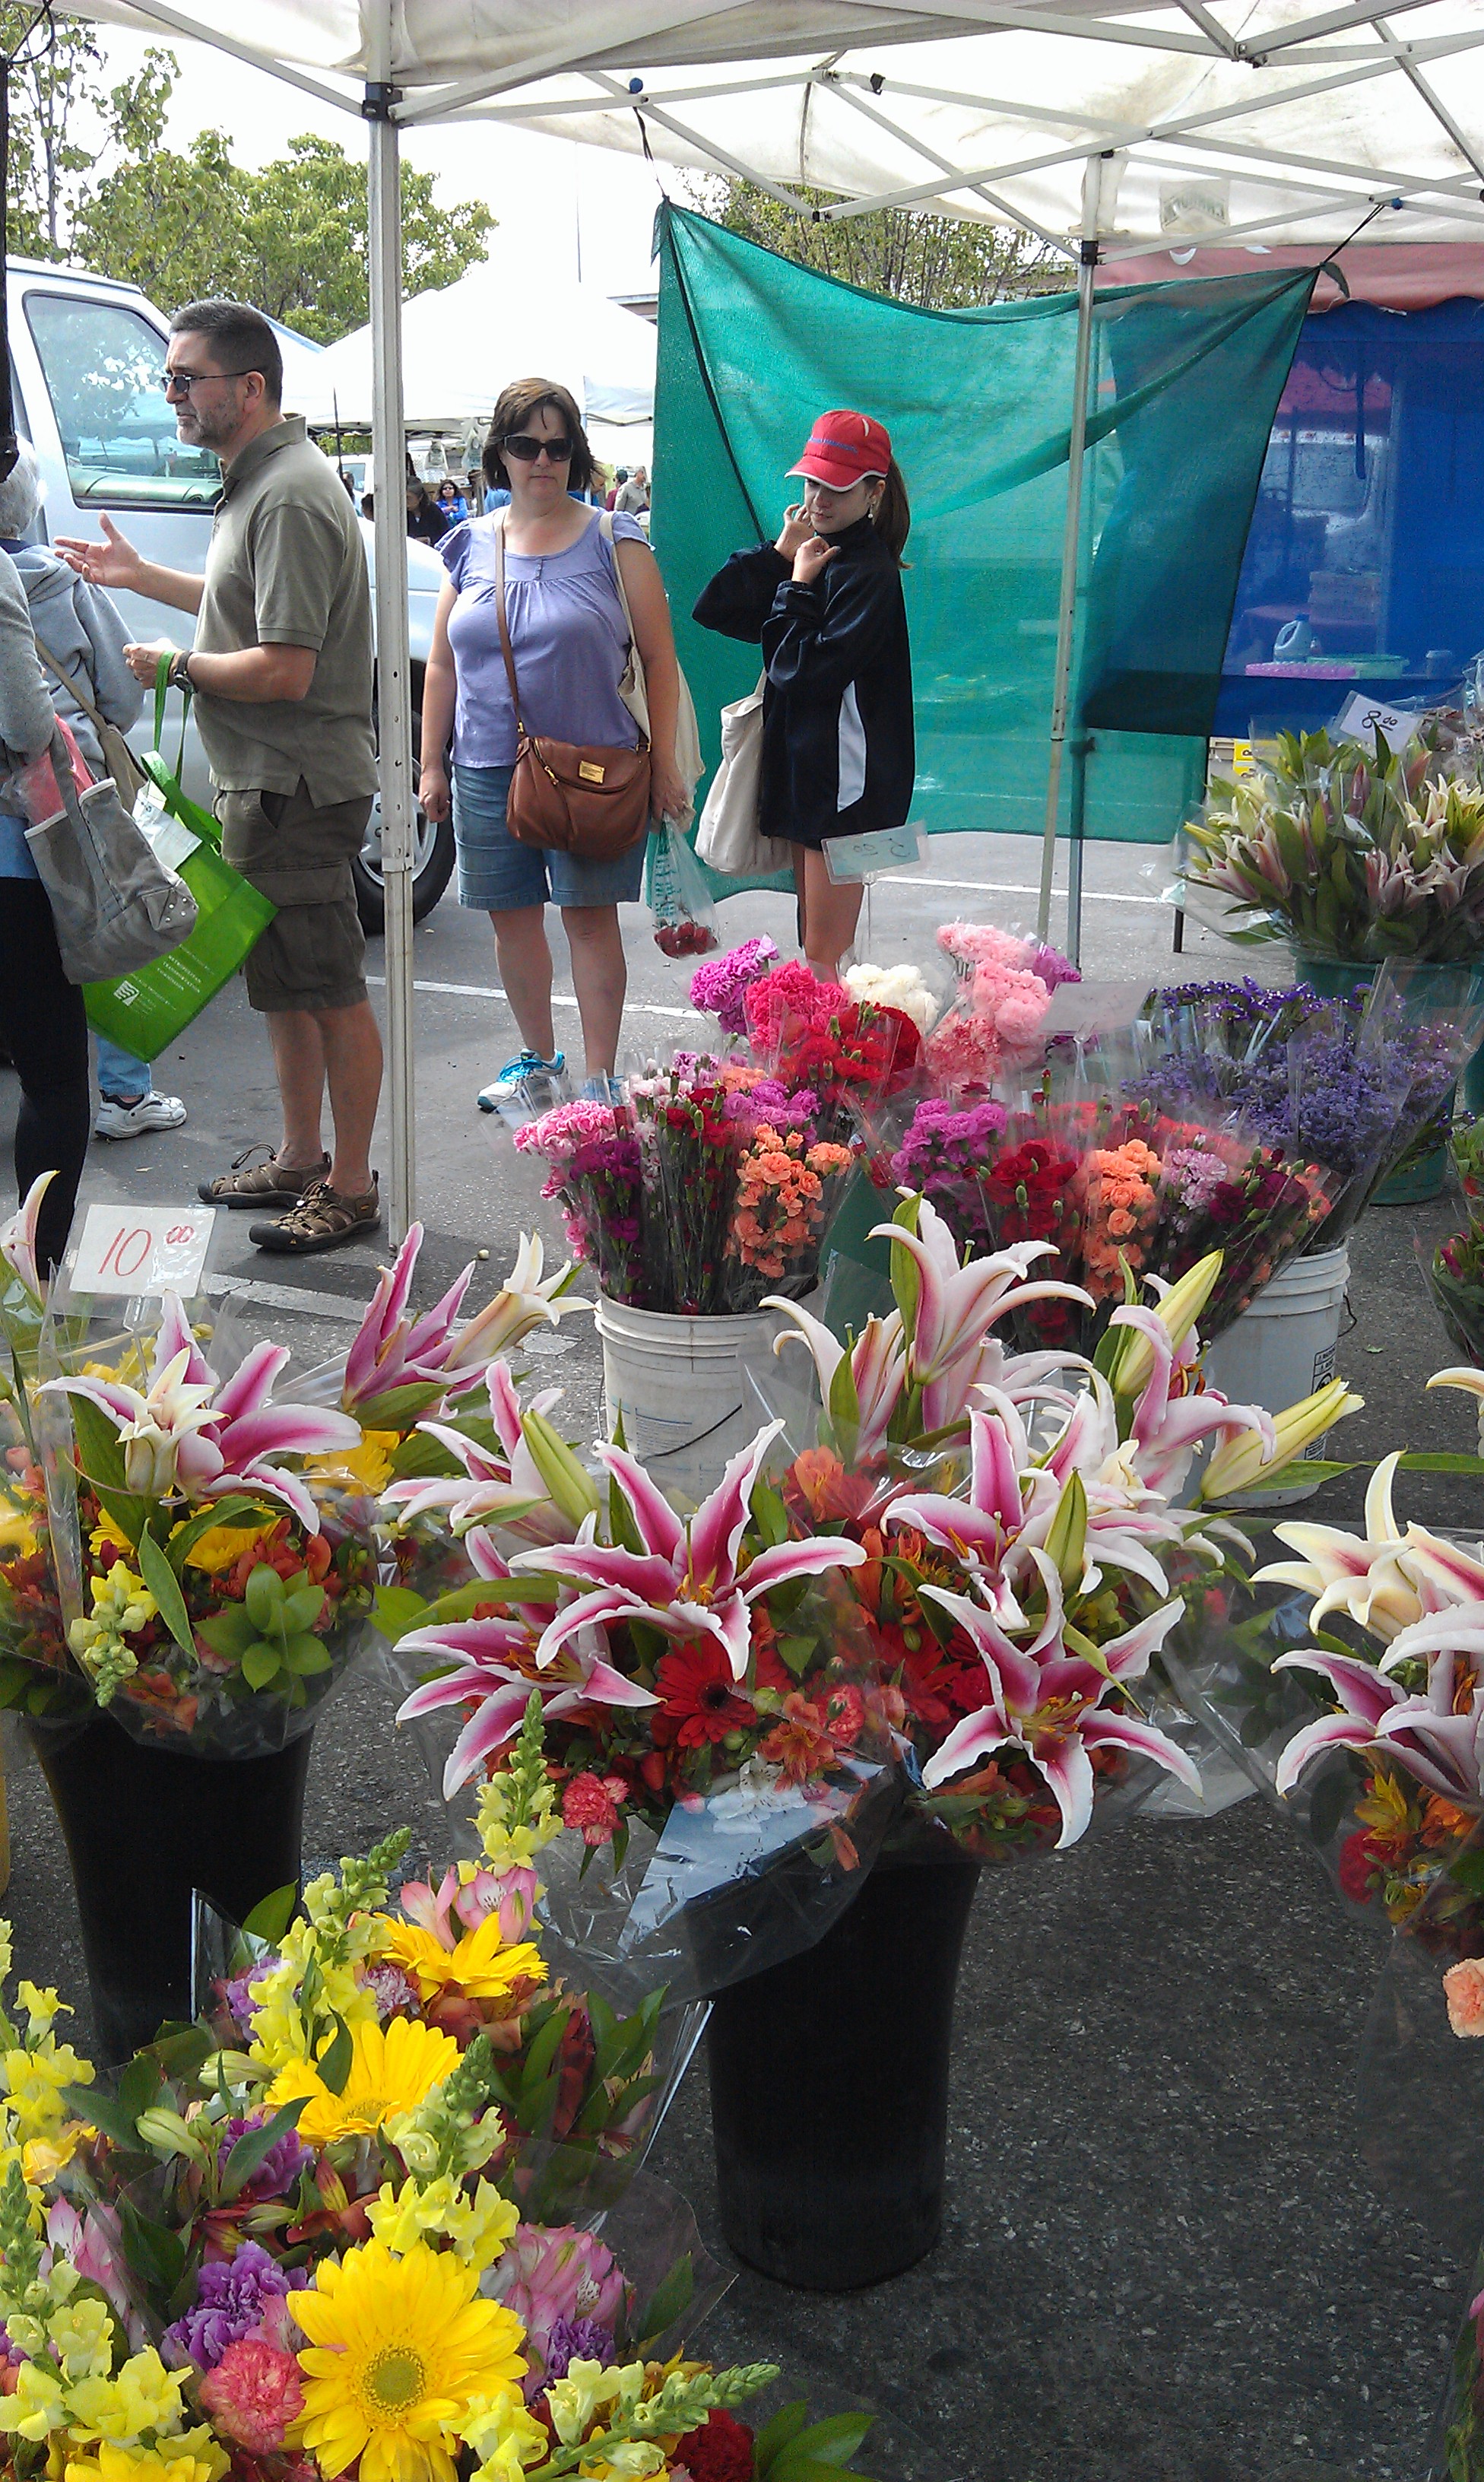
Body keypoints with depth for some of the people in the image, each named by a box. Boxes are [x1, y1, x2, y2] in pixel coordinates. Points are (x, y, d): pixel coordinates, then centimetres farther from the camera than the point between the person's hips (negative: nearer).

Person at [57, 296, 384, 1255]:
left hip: (298, 787, -11)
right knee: (283, 984, 18)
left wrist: (177, 665, -11)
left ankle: (350, 1187, 7)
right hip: (266, 782, 11)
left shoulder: (290, 498, -19)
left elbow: (283, 671, -25)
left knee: (332, 992, -2)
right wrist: (140, 576, 27)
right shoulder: (260, 479, 14)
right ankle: (300, 1159, 30)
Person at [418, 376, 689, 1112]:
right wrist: (432, 765, 11)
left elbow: (659, 659, 0)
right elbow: (442, 666, 14)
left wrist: (664, 764, -5)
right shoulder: (470, 546, 11)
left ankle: (599, 1078, 6)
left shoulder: (613, 542, 1)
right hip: (487, 769, 4)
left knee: (590, 915, -2)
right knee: (510, 915, 9)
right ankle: (537, 1061, 26)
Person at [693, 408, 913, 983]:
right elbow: (712, 609, 5)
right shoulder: (813, 550, 12)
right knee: (813, 947, 14)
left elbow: (803, 669, -20)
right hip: (801, 765, 9)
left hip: (845, 778, -9)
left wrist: (797, 586, -9)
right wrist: (780, 556, -2)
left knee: (824, 956, -8)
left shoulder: (866, 571, -12)